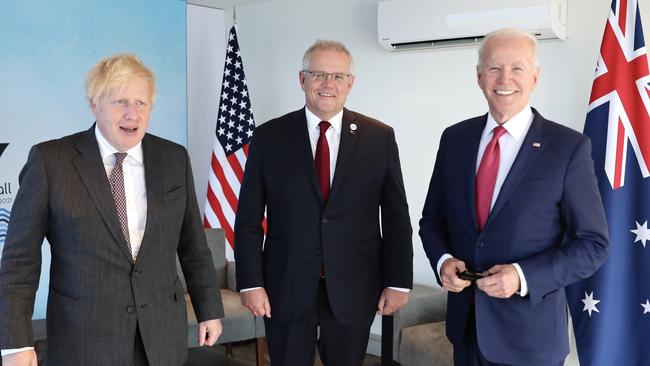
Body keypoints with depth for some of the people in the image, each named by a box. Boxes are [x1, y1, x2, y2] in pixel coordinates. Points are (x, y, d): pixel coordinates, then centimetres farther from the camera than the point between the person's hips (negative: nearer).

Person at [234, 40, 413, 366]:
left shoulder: (380, 138, 0)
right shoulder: (269, 137, -1)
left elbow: (396, 216, 2)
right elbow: (249, 219, 0)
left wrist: (398, 281, -1)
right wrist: (251, 283, -5)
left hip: (354, 290, 1)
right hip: (286, 290, 0)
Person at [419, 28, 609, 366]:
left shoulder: (570, 148, -10)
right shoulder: (455, 138, 1)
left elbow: (593, 244, -8)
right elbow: (432, 219, 9)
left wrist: (523, 277, -20)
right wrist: (442, 260, -11)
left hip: (530, 331, -3)